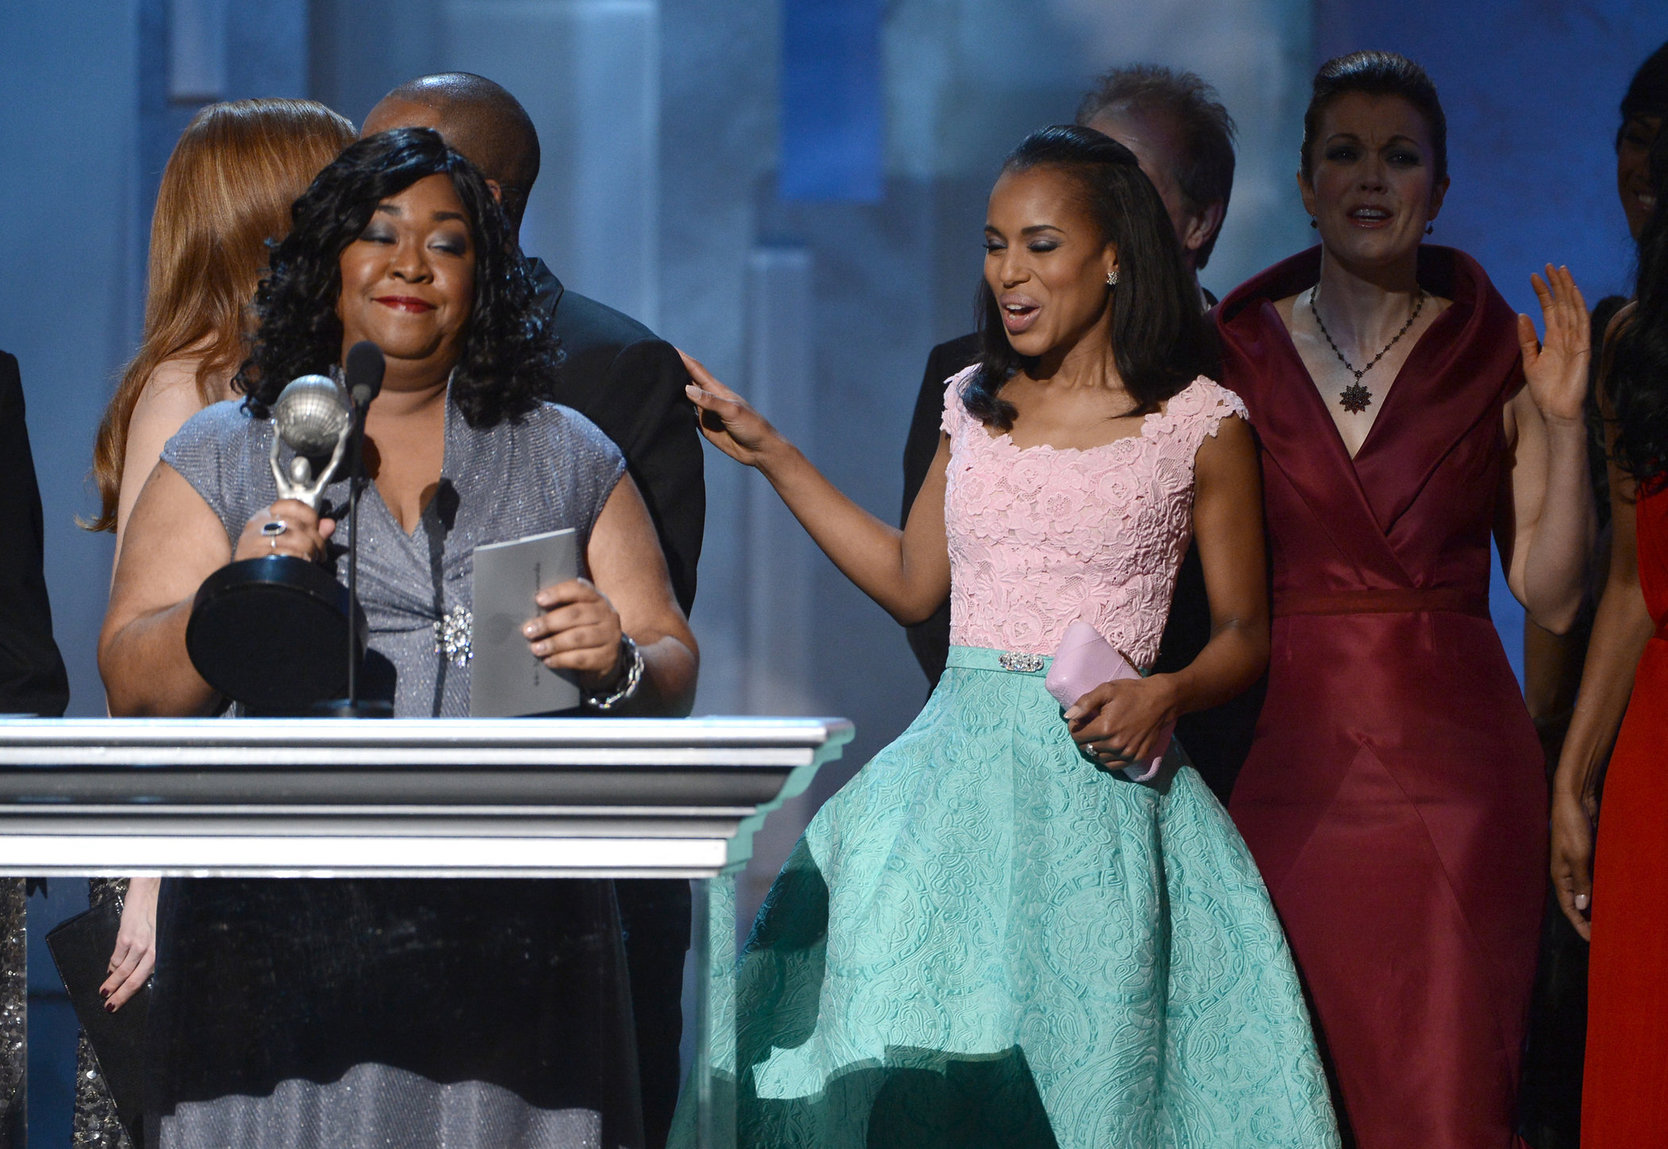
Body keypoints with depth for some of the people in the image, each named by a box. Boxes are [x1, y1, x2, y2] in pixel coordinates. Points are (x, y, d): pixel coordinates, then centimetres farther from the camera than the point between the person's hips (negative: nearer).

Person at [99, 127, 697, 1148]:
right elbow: (135, 689, 5)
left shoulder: (571, 460, 15)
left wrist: (620, 664, -9)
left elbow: (672, 674, 13)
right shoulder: (223, 457, 11)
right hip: (284, 937, -1)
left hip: (511, 940, 1)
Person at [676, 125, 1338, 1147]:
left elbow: (1245, 631, 5)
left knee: (1089, 1055, -4)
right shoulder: (976, 406, 13)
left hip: (1098, 780, -4)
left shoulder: (1201, 426, -1)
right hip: (961, 766, 4)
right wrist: (771, 455, 22)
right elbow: (913, 583, 21)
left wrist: (1168, 695, -16)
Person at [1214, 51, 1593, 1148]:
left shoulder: (1496, 358, 5)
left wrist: (1565, 424, -7)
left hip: (1451, 761, -1)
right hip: (1287, 759, 1)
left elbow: (1551, 593, 2)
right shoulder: (1241, 353, 6)